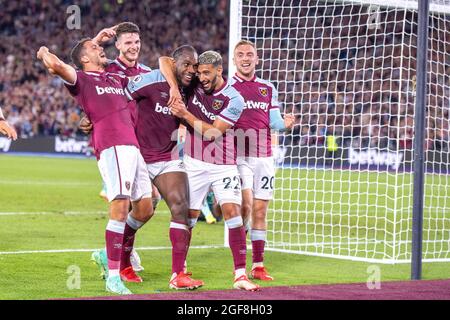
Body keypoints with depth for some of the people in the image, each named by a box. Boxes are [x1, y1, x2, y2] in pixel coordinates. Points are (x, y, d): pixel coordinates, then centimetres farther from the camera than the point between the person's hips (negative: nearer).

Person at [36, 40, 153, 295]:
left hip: (134, 147, 8)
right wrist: (44, 52, 6)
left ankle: (111, 253, 27)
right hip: (112, 147, -8)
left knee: (145, 209, 9)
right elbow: (56, 66, -14)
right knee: (120, 208, -17)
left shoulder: (118, 79, 28)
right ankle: (113, 277, -14)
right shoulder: (82, 80, 6)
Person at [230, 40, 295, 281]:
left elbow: (274, 121, 11)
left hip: (264, 156, 4)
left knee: (260, 210, 4)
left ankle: (258, 265, 10)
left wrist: (285, 123, -10)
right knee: (245, 204, -19)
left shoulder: (268, 89, 15)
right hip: (238, 156, -4)